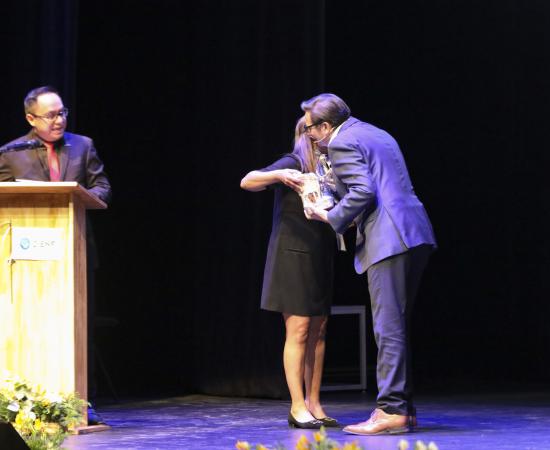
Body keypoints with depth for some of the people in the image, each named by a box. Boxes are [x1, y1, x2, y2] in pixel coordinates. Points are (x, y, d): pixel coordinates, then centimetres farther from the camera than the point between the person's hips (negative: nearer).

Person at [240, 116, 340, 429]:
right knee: (299, 331, -8)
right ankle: (298, 407, -6)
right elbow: (247, 181, -19)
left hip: (320, 259, 7)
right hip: (292, 254, -7)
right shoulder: (293, 164, -7)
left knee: (318, 332, 5)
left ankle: (313, 404, 8)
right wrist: (279, 175, -36)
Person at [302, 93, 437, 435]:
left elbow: (362, 192, -17)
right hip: (415, 235, 10)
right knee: (397, 326, 14)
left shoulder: (342, 144, -5)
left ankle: (391, 411, -9)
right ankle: (403, 405, 16)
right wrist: (352, 216, 26)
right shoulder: (376, 134, 25)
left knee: (389, 328, -9)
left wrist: (332, 217, -5)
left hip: (390, 240, -10)